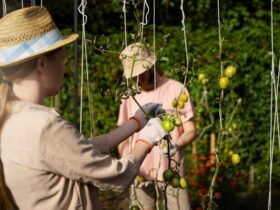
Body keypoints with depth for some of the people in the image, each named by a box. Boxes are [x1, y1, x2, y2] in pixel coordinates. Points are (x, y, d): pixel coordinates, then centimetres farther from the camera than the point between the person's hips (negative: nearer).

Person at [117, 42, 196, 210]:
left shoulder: (176, 89, -5)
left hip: (172, 173, -2)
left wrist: (176, 145, -26)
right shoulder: (130, 95, 6)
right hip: (139, 174, 3)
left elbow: (190, 131, -4)